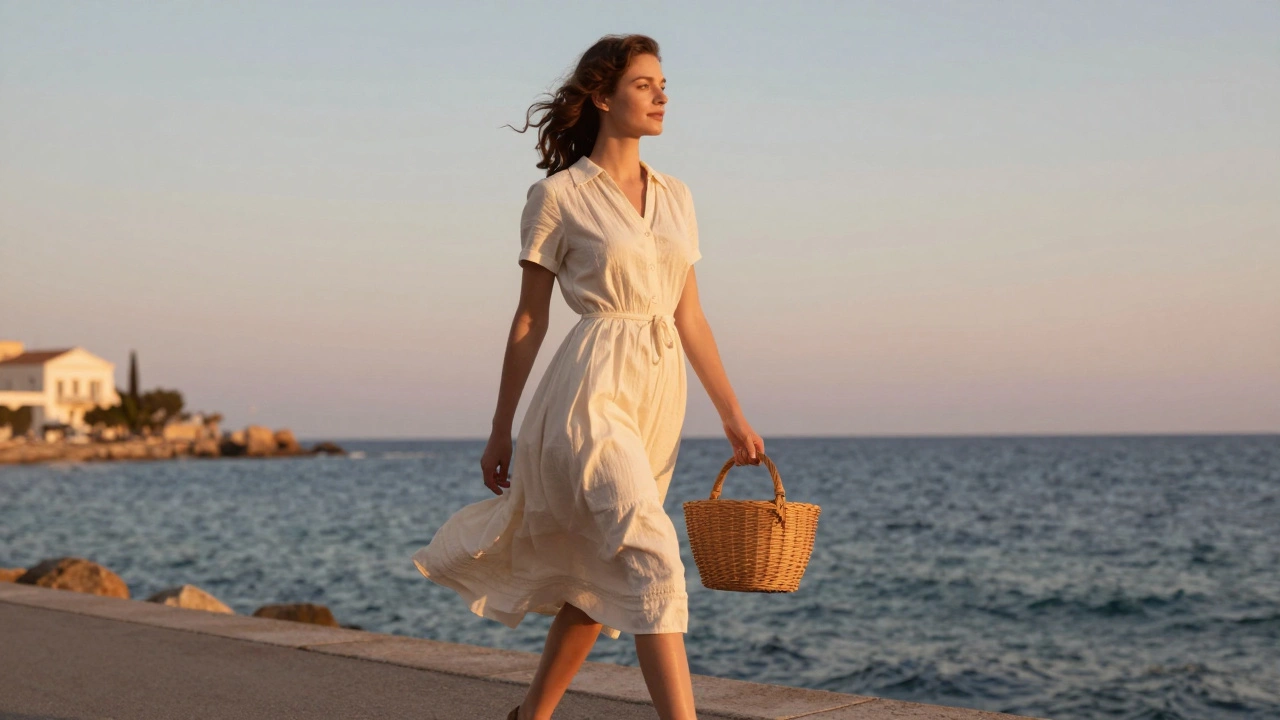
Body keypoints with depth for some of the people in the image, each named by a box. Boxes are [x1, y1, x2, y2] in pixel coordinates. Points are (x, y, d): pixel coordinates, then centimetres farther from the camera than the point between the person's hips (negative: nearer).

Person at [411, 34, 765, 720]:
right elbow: (529, 320, 1)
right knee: (653, 561, -17)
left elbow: (689, 317, 15)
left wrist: (733, 415, 12)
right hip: (592, 391, -6)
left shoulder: (675, 197, 13)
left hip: (658, 400, 6)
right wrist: (501, 431, 4)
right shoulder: (557, 195, -3)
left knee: (602, 575, 12)